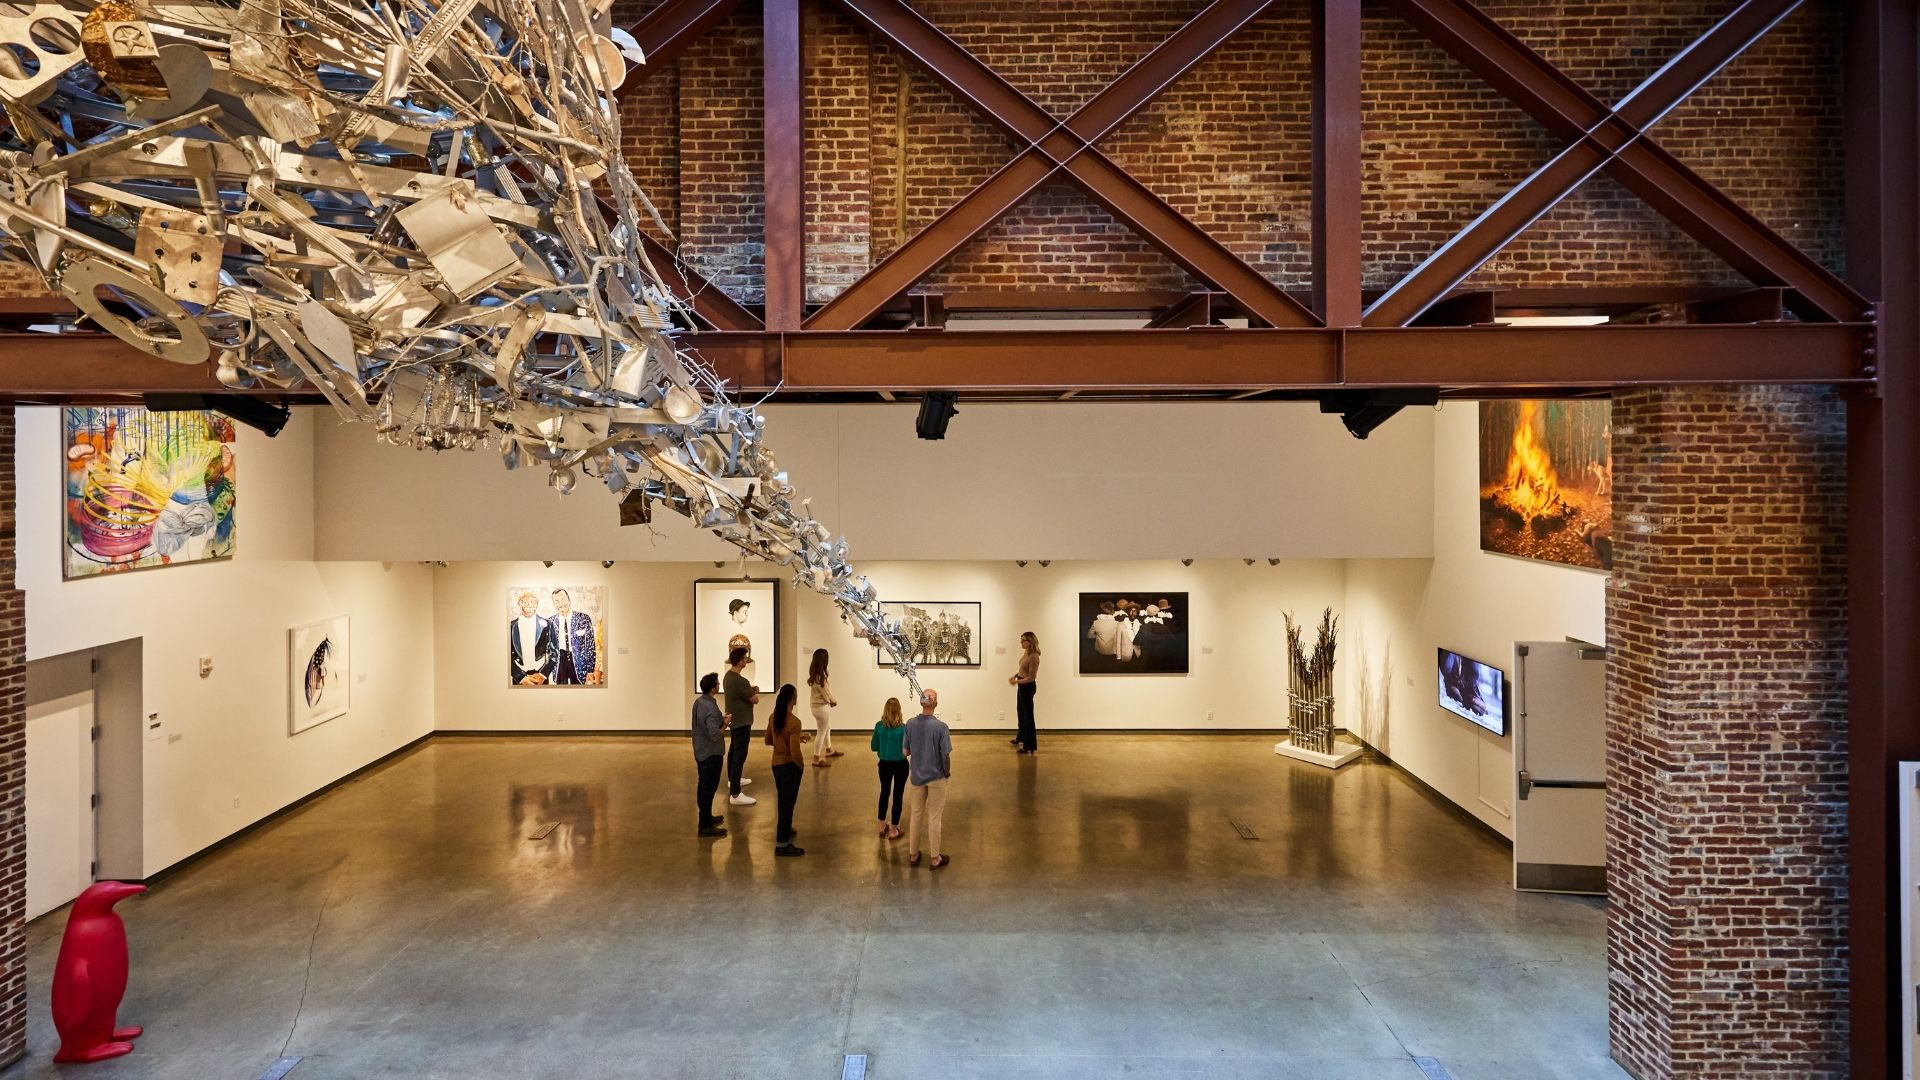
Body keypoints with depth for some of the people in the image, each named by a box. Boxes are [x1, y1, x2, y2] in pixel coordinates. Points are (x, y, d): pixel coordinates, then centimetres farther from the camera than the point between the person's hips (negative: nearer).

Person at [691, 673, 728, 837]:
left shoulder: (698, 702, 3)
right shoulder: (710, 708, -26)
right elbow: (714, 735, -28)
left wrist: (720, 718, 8)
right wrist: (725, 724, -13)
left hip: (700, 751, 9)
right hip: (711, 754, -9)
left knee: (703, 786, 20)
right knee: (709, 788, -2)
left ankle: (706, 816, 34)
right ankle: (705, 826, 4)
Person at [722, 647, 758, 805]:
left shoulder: (728, 676, 5)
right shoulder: (739, 681, -26)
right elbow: (755, 699, -17)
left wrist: (750, 690, 2)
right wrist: (755, 690, 2)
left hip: (733, 720, 10)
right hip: (742, 722, -10)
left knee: (733, 750, 25)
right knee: (740, 755, -10)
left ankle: (732, 780, 43)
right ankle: (735, 794, -13)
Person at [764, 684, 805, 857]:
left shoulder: (773, 718, -2)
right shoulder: (794, 722, -24)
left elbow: (768, 741, 12)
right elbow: (795, 752, -25)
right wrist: (800, 765, -7)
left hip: (776, 764, 7)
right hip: (790, 766, -7)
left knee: (783, 800, 25)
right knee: (788, 802, 4)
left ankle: (785, 830, 44)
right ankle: (782, 844, 10)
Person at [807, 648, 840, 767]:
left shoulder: (814, 673, 0)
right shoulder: (820, 676, -29)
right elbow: (825, 692, -18)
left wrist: (831, 700, -5)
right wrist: (833, 701, 1)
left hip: (817, 705, 10)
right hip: (821, 707, -10)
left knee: (827, 728, 27)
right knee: (821, 732, 4)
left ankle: (829, 750, 46)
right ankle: (816, 758, 14)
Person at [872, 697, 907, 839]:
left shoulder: (879, 726, -10)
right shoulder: (903, 728, -18)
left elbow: (874, 747, -1)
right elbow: (908, 750, -14)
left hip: (885, 764, 3)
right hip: (900, 765, -3)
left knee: (884, 793, 21)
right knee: (898, 795, 10)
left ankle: (882, 827, 30)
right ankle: (893, 830, 16)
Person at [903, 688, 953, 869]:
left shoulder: (910, 724, -10)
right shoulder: (941, 726, -21)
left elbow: (906, 751, -2)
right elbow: (946, 755, -16)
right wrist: (947, 772, 2)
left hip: (916, 776, 3)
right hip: (936, 777, -3)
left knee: (915, 815, 16)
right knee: (934, 818, 7)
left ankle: (913, 855, 26)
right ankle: (935, 858, 17)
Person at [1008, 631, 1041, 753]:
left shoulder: (1034, 657, -25)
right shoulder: (1026, 653, 2)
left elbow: (1031, 677, -24)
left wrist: (1017, 681, -21)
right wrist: (1015, 676, 3)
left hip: (1028, 687, -10)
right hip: (1022, 686, 10)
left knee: (1028, 715, -3)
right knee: (1020, 711, 26)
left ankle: (1030, 746, 4)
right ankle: (1021, 738, 45)